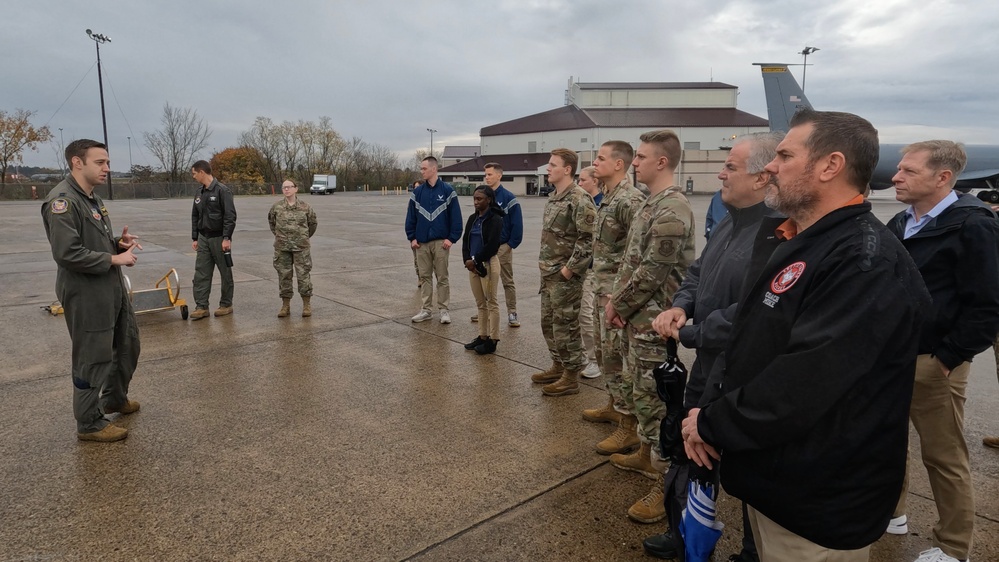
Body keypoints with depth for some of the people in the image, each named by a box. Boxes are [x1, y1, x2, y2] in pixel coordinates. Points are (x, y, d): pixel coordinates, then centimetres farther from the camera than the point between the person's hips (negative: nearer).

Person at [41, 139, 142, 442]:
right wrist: (114, 259, -18)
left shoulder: (92, 198, 12)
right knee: (93, 358, 2)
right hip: (86, 295, -10)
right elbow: (67, 253, -26)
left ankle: (115, 398, 42)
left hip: (113, 288, 10)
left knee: (128, 345, 21)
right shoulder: (62, 200, -19)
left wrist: (119, 242, 1)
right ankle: (89, 424, 18)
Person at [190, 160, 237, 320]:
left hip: (219, 238, -7)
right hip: (203, 238, 7)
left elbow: (230, 216, -16)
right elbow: (195, 217, 17)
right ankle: (201, 306, 6)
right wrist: (195, 238, 13)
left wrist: (227, 238, -20)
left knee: (225, 273, 4)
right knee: (201, 274, 3)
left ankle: (226, 305, 15)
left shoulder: (222, 190, -11)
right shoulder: (199, 193, 11)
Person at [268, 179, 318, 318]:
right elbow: (271, 222, 19)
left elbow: (313, 223, 13)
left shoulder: (304, 207, -1)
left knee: (303, 275, 0)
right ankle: (286, 305, 16)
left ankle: (307, 305, 11)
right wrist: (279, 235, 17)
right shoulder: (276, 207, 1)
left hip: (301, 247, -1)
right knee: (284, 276, 6)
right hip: (282, 247, 2)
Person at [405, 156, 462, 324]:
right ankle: (426, 309, 18)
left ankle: (444, 310, 13)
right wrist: (411, 237, 2)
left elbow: (456, 216, -4)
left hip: (440, 242, -3)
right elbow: (411, 217, 9)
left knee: (442, 277, 3)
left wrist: (452, 238, -9)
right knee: (425, 277, 9)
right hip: (421, 242, 3)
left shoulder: (447, 190, -4)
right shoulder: (417, 192, 6)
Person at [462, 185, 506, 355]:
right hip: (473, 264, 7)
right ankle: (482, 336, 21)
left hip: (489, 264, -7)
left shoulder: (496, 219, -9)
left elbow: (492, 245, -17)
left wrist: (475, 260, -14)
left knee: (491, 302, 0)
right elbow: (465, 240, 9)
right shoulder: (472, 218, 12)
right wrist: (467, 260, -7)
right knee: (480, 303, 13)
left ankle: (492, 340, 5)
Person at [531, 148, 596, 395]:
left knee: (565, 326, -1)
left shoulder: (579, 199, -16)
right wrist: (544, 264, 14)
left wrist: (570, 268, -19)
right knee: (548, 323, 16)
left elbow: (589, 238, -21)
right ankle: (558, 366, 31)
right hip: (548, 274, 9)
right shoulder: (552, 198, 13)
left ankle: (571, 377, 11)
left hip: (565, 275, -9)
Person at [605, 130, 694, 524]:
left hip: (653, 322, -10)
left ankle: (666, 485, 10)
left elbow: (653, 272, -22)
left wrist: (618, 306, -12)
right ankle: (646, 455, 38)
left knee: (654, 400, -2)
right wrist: (617, 301, 4)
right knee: (636, 391, 20)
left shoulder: (672, 210, -18)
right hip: (635, 317, 10)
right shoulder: (650, 205, 13)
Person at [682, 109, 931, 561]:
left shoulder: (867, 262, -25)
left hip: (818, 505, -8)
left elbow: (799, 388, -33)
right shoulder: (797, 244, 8)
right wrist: (713, 416, 1)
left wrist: (711, 423, -19)